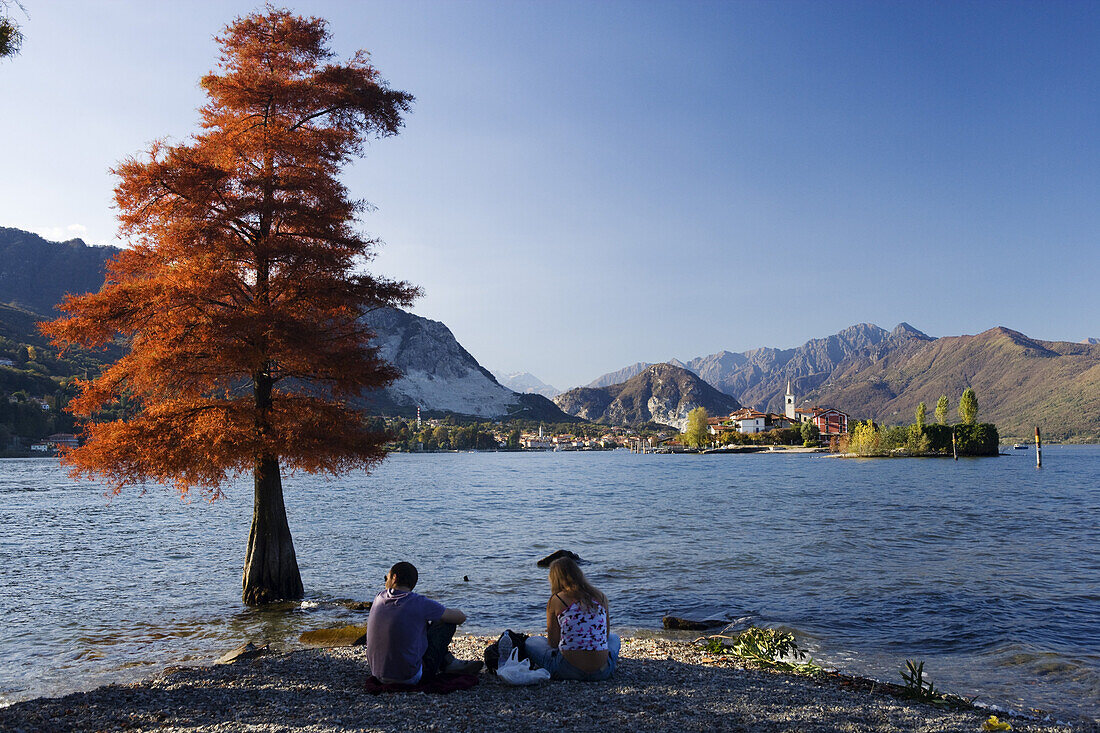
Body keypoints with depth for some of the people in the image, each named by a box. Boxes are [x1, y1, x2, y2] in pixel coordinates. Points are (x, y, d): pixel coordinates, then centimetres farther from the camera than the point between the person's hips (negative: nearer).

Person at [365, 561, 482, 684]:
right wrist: (442, 613, 18)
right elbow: (461, 617, -3)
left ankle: (448, 662, 28)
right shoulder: (420, 603, -15)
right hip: (409, 678, -6)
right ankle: (449, 663, 25)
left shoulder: (379, 599, 1)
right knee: (447, 623, 4)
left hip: (379, 676, 6)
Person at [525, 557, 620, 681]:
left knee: (531, 641, 24)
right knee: (614, 638, 37)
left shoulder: (556, 600, -6)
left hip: (569, 671, -2)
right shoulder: (600, 597, 4)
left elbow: (553, 643, -1)